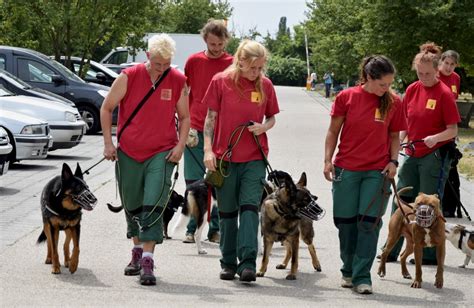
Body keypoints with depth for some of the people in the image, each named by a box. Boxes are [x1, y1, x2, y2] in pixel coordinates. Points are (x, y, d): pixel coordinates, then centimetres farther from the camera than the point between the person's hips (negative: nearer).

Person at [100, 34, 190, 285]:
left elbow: (184, 117, 9)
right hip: (128, 152, 1)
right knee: (132, 206, 13)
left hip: (161, 153, -1)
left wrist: (180, 145, -5)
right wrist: (108, 143, -1)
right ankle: (137, 252, 32)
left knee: (153, 206, -13)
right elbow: (106, 108, 3)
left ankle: (147, 261, -15)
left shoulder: (179, 81, -2)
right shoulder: (129, 77, -6)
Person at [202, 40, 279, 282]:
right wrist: (208, 149, -7)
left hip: (254, 157, 0)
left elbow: (272, 117, 13)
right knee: (227, 212, 8)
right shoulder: (221, 81, -3)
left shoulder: (265, 85, 3)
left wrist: (263, 127, -10)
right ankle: (229, 263, 19)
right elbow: (211, 117, 1)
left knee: (249, 206, -10)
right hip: (224, 157, 0)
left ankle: (248, 263, -13)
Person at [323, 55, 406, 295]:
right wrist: (328, 160, -1)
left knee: (369, 223, -5)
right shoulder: (347, 97, -3)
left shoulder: (393, 103, -1)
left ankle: (362, 277, 1)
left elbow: (394, 136, 9)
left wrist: (393, 161, -4)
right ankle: (348, 272, 23)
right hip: (346, 169, 0)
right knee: (345, 221, 6)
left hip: (377, 171, 0)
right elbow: (333, 131, 5)